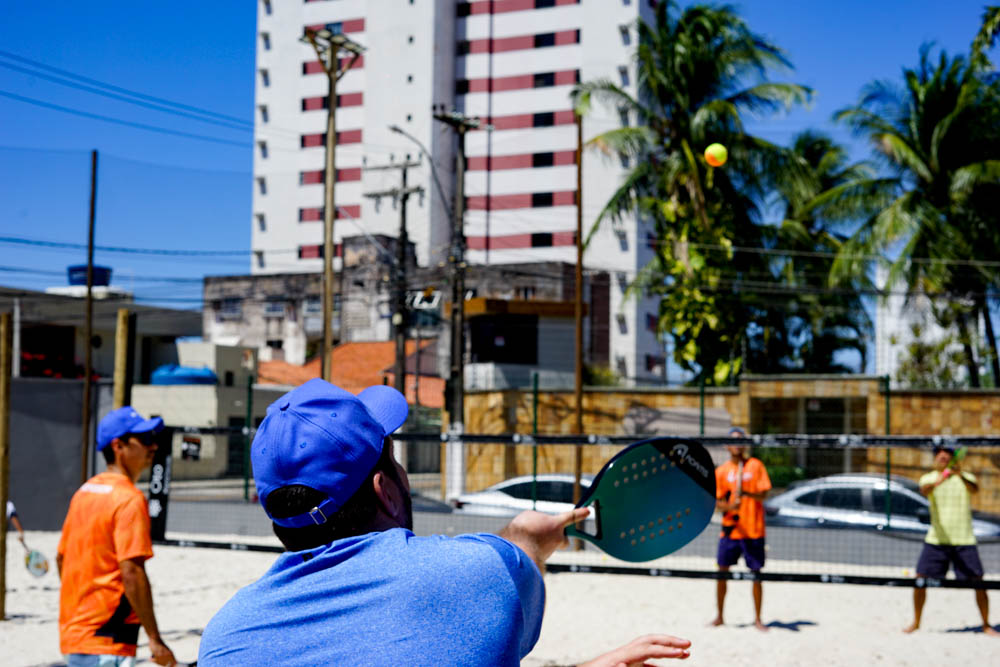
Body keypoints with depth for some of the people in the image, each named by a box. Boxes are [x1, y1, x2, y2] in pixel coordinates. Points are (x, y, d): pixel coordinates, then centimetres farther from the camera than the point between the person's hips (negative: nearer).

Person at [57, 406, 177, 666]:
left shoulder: (83, 492, 12)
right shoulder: (130, 499, -15)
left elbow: (61, 559, 20)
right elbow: (132, 573, -22)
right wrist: (155, 640, -20)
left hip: (72, 635, 10)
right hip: (106, 644, -10)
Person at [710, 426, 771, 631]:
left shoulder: (755, 465, 2)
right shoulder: (721, 471, 7)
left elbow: (763, 494, -7)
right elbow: (716, 502, 3)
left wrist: (747, 493, -26)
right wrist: (730, 506, -17)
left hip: (753, 530, -2)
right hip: (730, 528, 2)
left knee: (756, 574, 0)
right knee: (722, 571, 2)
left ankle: (757, 618, 10)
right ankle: (719, 616, 15)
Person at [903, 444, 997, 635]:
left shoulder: (966, 478, 1)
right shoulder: (928, 478, 1)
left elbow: (975, 489, -23)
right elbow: (924, 490, -23)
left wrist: (961, 476, -44)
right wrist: (937, 482, -46)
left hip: (964, 541, 0)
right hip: (936, 539, 1)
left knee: (978, 582, -4)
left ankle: (986, 624, 13)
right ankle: (916, 622, 14)